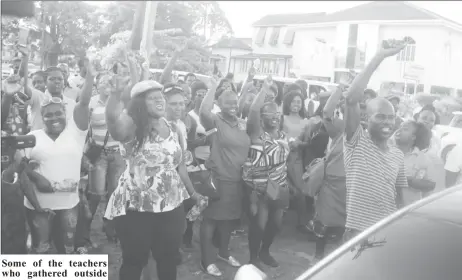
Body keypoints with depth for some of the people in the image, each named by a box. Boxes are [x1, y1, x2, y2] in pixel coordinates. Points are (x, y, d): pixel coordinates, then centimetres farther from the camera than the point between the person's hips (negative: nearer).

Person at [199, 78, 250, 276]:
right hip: (217, 178, -7)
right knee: (211, 219, 3)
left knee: (230, 218, 19)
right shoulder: (215, 121, -11)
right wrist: (214, 86, -24)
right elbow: (204, 111, -32)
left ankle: (223, 252, 38)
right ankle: (207, 260, 14)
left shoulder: (242, 124, 11)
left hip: (237, 180, 7)